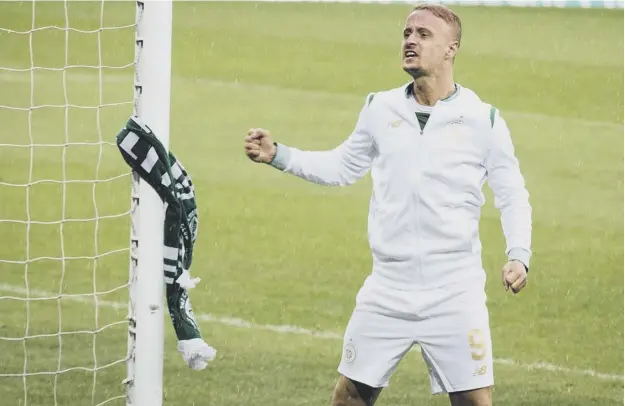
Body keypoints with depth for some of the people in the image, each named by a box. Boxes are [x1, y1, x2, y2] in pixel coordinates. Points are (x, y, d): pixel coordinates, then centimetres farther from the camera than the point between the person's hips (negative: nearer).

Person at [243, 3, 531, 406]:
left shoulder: (482, 119, -3)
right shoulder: (381, 109, 6)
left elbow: (513, 195, 2)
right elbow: (342, 166, 19)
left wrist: (518, 255, -13)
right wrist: (279, 155, 8)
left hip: (455, 292, -3)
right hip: (387, 288, 3)